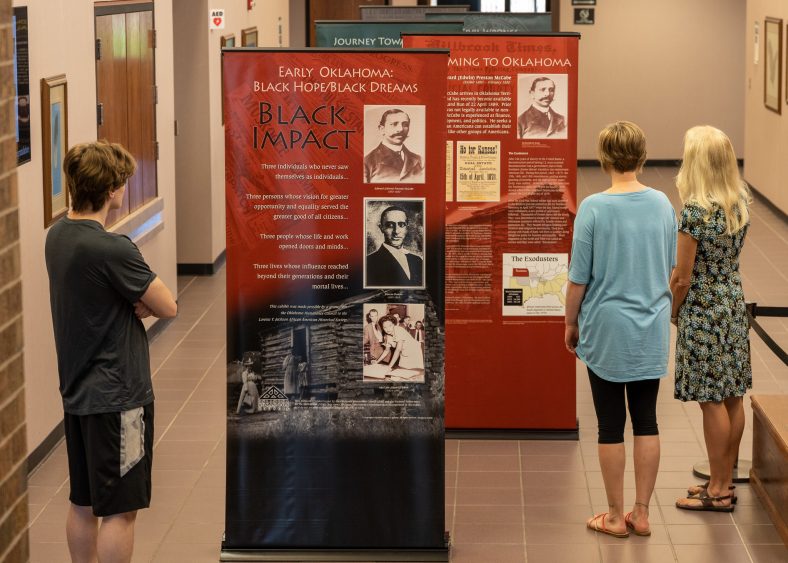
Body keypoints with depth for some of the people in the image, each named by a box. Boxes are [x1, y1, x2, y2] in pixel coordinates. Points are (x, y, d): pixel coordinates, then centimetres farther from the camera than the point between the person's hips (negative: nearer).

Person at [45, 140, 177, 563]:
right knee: (119, 510, 0)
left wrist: (135, 301, -5)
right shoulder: (113, 250, -23)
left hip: (77, 393, 9)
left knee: (82, 504, 17)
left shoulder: (58, 235, 4)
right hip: (117, 396, -9)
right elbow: (168, 307, -15)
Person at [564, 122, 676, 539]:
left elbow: (579, 278, -11)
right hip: (652, 331, 4)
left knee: (611, 423, 6)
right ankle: (641, 513, 18)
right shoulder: (662, 204, -2)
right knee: (646, 418, 12)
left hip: (607, 330, -4)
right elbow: (671, 267, 8)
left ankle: (616, 517, 15)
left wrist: (571, 323, 3)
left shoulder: (594, 208, -15)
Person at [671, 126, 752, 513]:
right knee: (732, 397, 14)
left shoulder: (696, 211, -21)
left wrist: (672, 314, -1)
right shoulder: (740, 202, 1)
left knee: (712, 401, 1)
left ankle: (718, 492, 10)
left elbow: (682, 279, -16)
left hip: (703, 311, -8)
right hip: (735, 305, 8)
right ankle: (725, 480, 26)